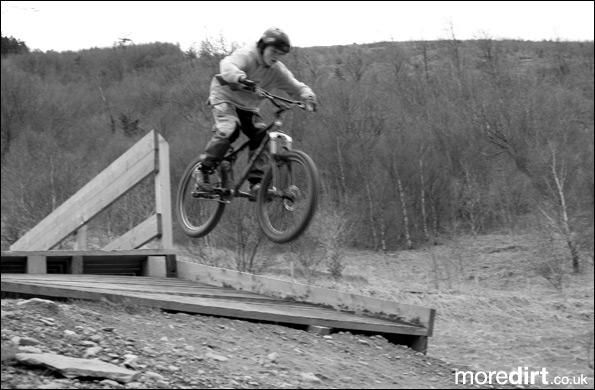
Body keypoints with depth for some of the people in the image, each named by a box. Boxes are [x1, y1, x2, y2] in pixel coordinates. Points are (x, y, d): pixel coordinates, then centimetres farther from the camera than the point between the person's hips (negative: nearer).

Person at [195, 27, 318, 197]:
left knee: (260, 135, -14)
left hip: (248, 107, 6)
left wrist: (308, 96, -29)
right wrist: (240, 77, -63)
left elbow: (296, 86, -5)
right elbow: (227, 65, -41)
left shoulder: (278, 71, -6)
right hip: (225, 97, -5)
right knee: (229, 129, -29)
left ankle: (255, 183, -8)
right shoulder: (246, 55, -22)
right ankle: (204, 170, -17)